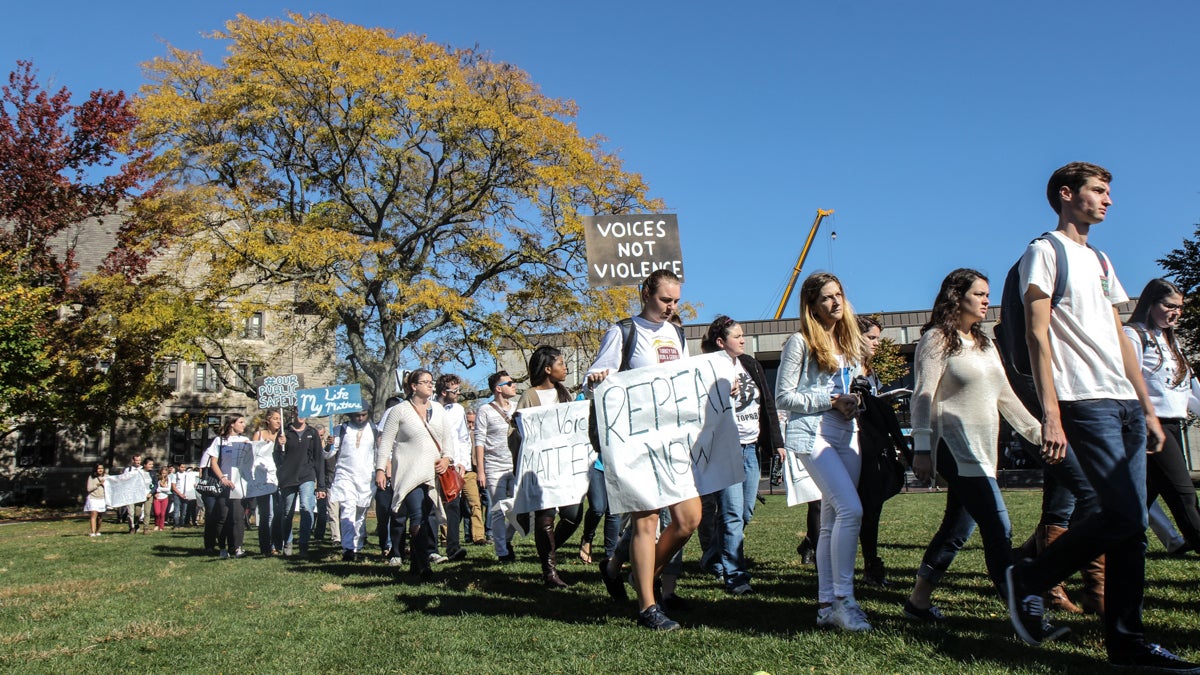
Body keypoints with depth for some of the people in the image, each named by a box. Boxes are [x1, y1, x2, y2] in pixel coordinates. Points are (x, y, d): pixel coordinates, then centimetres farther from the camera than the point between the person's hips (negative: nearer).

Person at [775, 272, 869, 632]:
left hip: (847, 435, 7)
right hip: (813, 435, -7)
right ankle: (843, 598, -9)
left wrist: (854, 401, 3)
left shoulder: (849, 341, 16)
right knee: (851, 509, -20)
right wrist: (831, 401, -14)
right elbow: (783, 396, -8)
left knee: (832, 521, 7)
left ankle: (826, 605, 13)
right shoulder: (800, 343, -5)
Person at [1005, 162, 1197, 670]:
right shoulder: (1044, 252, -1)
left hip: (1125, 404, 8)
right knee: (1123, 517, -14)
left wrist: (1148, 408, 17)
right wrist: (1051, 414, -18)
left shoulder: (1100, 261, 24)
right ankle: (1030, 579, 4)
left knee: (1131, 524, 4)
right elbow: (1037, 334, -10)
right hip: (1084, 402, -8)